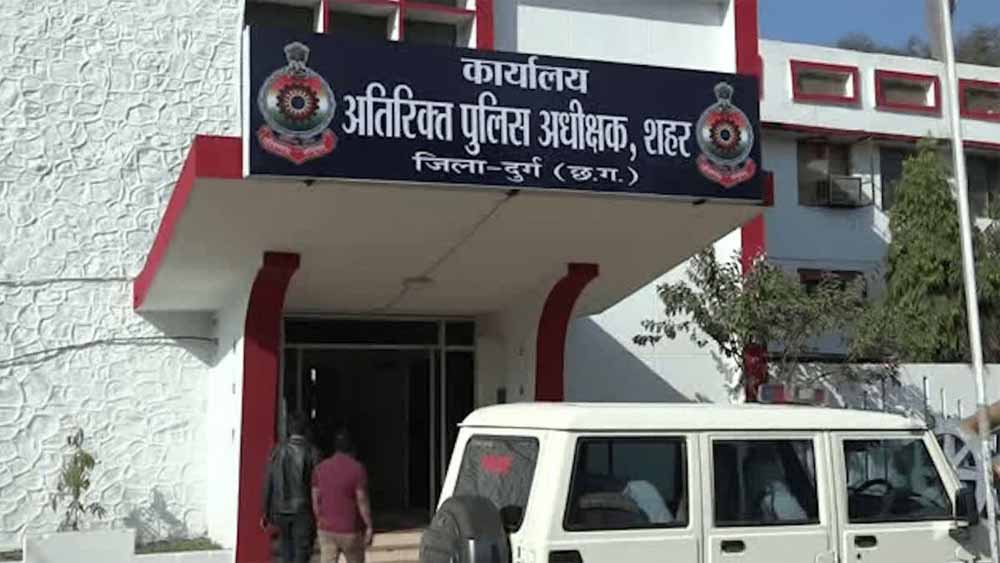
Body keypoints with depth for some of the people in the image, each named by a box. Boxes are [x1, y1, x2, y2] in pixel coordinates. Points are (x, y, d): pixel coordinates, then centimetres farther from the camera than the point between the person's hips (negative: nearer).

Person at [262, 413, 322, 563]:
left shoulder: (278, 450, -1)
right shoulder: (312, 452, -8)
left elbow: (268, 483, 1)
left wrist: (266, 512, 9)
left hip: (281, 510, 3)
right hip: (303, 511, -3)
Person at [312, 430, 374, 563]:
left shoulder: (320, 468, 3)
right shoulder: (357, 468, -11)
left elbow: (315, 500, 7)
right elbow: (362, 501, -12)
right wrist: (369, 527, -4)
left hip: (326, 529, 3)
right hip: (350, 531, -3)